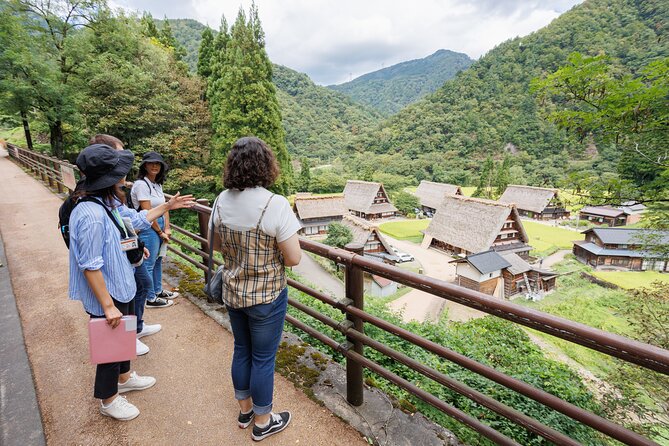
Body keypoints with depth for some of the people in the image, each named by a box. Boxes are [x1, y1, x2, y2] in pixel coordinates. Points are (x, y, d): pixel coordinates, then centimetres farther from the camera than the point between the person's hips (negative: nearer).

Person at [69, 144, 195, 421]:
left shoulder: (107, 203, -3)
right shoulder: (91, 215, -32)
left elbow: (134, 221, 15)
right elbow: (91, 266, -29)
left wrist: (167, 207, 15)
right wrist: (108, 305, -23)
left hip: (119, 287, 9)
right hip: (106, 295, -9)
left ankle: (124, 377, 51)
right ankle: (108, 400, 37)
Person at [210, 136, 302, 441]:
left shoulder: (222, 201, -6)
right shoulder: (275, 205, -24)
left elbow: (216, 244, 9)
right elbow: (293, 258, -21)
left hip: (233, 292, 6)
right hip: (266, 297, -5)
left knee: (241, 350, 24)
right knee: (263, 358, 13)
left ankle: (244, 409, 45)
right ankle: (263, 422, 35)